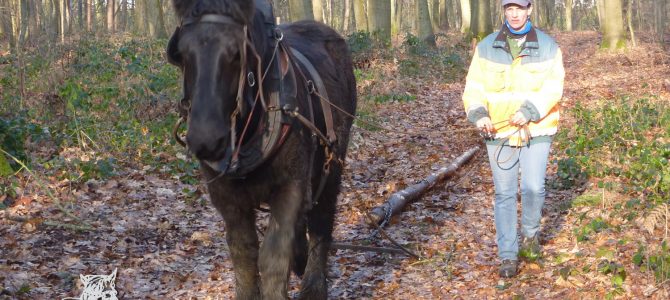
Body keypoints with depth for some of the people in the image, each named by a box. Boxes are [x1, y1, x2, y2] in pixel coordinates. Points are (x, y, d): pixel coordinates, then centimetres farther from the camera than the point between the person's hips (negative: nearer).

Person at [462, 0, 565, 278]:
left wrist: (528, 112, -24)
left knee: (533, 188, -6)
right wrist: (478, 114, -19)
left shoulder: (548, 47, -1)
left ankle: (530, 232, 25)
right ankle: (508, 256, 11)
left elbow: (553, 88, -10)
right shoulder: (487, 47, 3)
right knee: (504, 193, 4)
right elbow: (474, 86, -2)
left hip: (536, 130, -1)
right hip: (499, 130, 1)